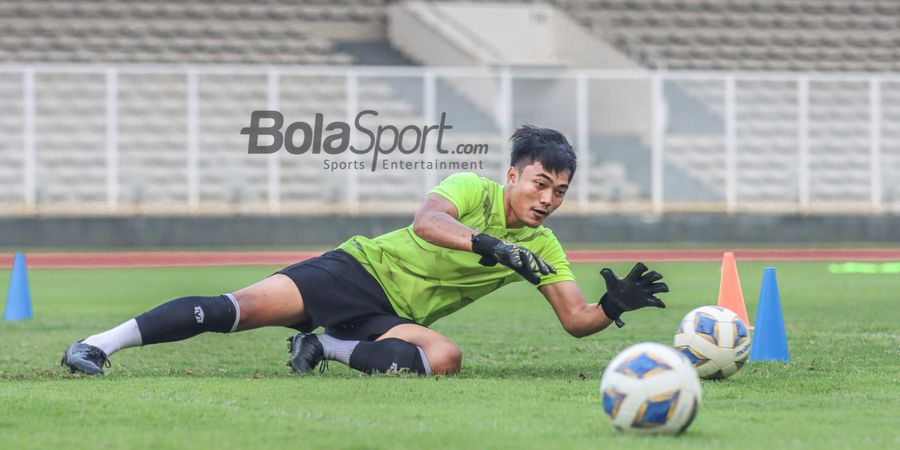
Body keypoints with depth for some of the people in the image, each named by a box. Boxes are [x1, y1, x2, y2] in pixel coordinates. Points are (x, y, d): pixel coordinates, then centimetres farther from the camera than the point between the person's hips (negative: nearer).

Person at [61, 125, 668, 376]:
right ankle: (100, 344, -20)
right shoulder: (474, 190, -9)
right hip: (361, 269, -4)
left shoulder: (542, 247, 6)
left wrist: (615, 305, -17)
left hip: (394, 318, 4)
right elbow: (425, 221, -30)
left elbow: (577, 320, 4)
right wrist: (490, 245, -44)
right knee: (246, 307, -25)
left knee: (446, 357, -31)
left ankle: (328, 349, -10)